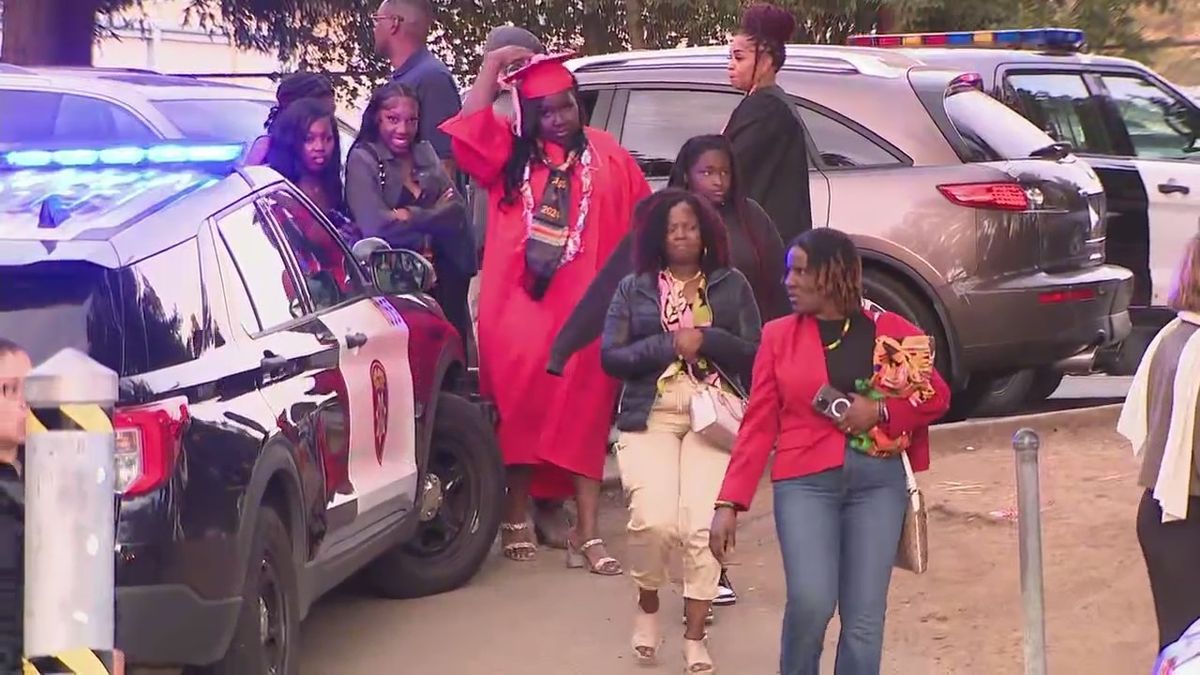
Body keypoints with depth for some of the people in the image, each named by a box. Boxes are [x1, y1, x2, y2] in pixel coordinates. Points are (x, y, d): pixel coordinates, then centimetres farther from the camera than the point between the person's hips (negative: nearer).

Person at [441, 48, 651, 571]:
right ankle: (516, 518, 14)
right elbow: (467, 133, -11)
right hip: (518, 304, 0)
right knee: (519, 412, 2)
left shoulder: (607, 156, 8)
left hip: (584, 307, 0)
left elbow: (640, 224, 9)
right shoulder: (509, 153, 7)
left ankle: (586, 532, 0)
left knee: (583, 417, 0)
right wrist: (492, 67, -9)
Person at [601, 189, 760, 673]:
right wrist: (669, 345, -9)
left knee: (702, 527, -14)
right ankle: (648, 605, 11)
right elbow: (610, 357, 2)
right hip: (650, 417, 0)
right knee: (653, 520, -19)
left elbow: (755, 354, 4)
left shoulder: (732, 285, 10)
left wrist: (706, 340, -11)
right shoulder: (633, 289, 10)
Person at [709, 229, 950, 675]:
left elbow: (936, 395, 11)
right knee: (811, 603, -18)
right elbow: (758, 425, 5)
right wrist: (729, 503, -3)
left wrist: (881, 411, -8)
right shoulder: (778, 336, 6)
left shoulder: (890, 331, 7)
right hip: (805, 480, -1)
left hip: (878, 480, 1)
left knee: (864, 621, -1)